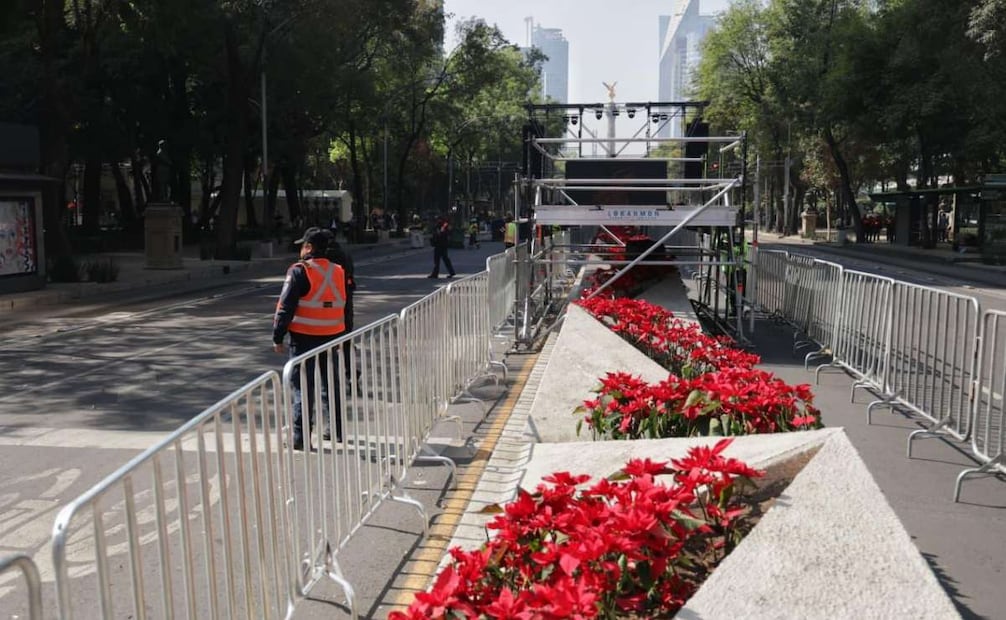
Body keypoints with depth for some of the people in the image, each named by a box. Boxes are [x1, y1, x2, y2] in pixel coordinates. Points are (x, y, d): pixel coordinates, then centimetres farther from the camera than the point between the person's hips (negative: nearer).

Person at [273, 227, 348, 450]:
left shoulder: (299, 271, -12)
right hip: (332, 336, 6)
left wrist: (278, 337, -7)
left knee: (303, 385, 0)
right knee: (331, 383, 17)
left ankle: (301, 436, 1)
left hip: (304, 337, -6)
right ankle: (336, 430, 26)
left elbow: (286, 306, -13)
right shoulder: (338, 272, 7)